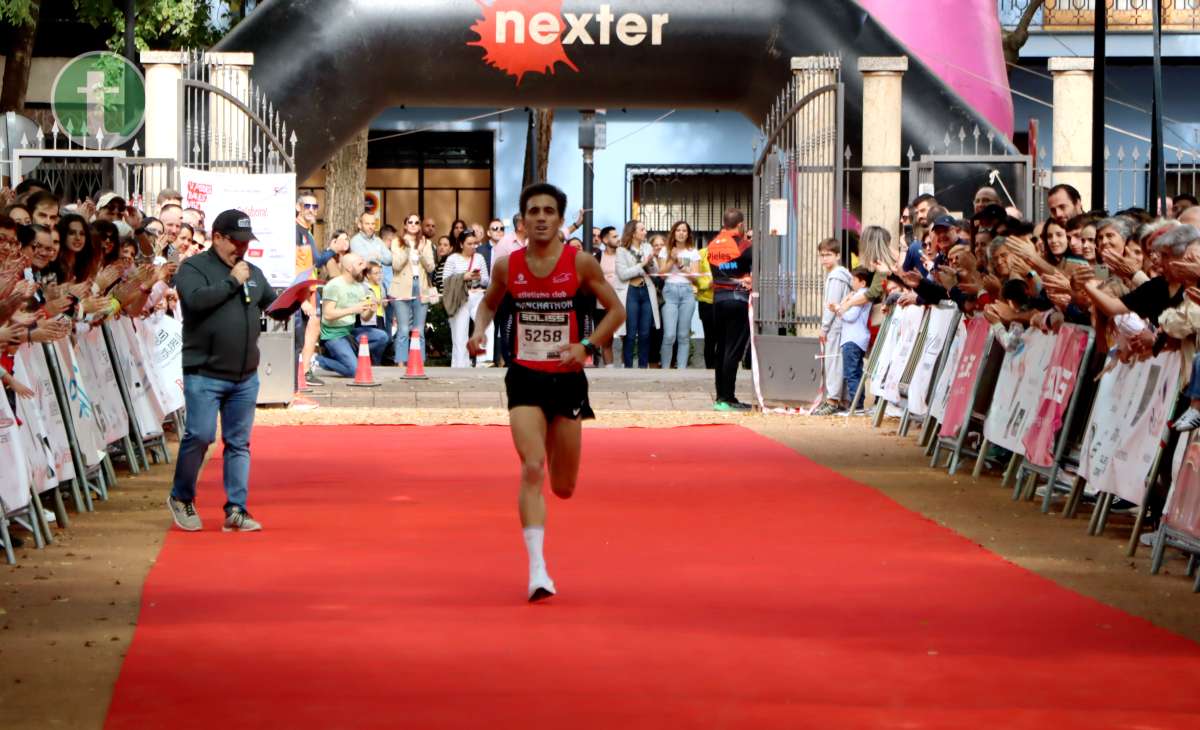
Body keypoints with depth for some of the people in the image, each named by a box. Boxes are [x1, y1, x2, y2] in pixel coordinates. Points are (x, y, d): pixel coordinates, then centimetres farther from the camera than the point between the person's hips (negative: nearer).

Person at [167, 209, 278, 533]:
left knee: (239, 442, 5)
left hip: (246, 376, 6)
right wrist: (232, 282, -14)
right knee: (200, 436, -9)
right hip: (204, 374, -6)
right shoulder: (194, 268, -3)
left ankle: (236, 509, 8)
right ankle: (181, 498, 12)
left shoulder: (253, 272, 17)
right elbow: (196, 300, -21)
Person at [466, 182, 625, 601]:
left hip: (567, 379, 0)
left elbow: (616, 310, 1)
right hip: (525, 378, 0)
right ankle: (537, 570, -17)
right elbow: (489, 303, 18)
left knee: (563, 487, 9)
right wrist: (480, 331, -3)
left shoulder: (580, 264, -6)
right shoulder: (507, 266, -1)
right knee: (532, 469, -18)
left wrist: (587, 345, -14)